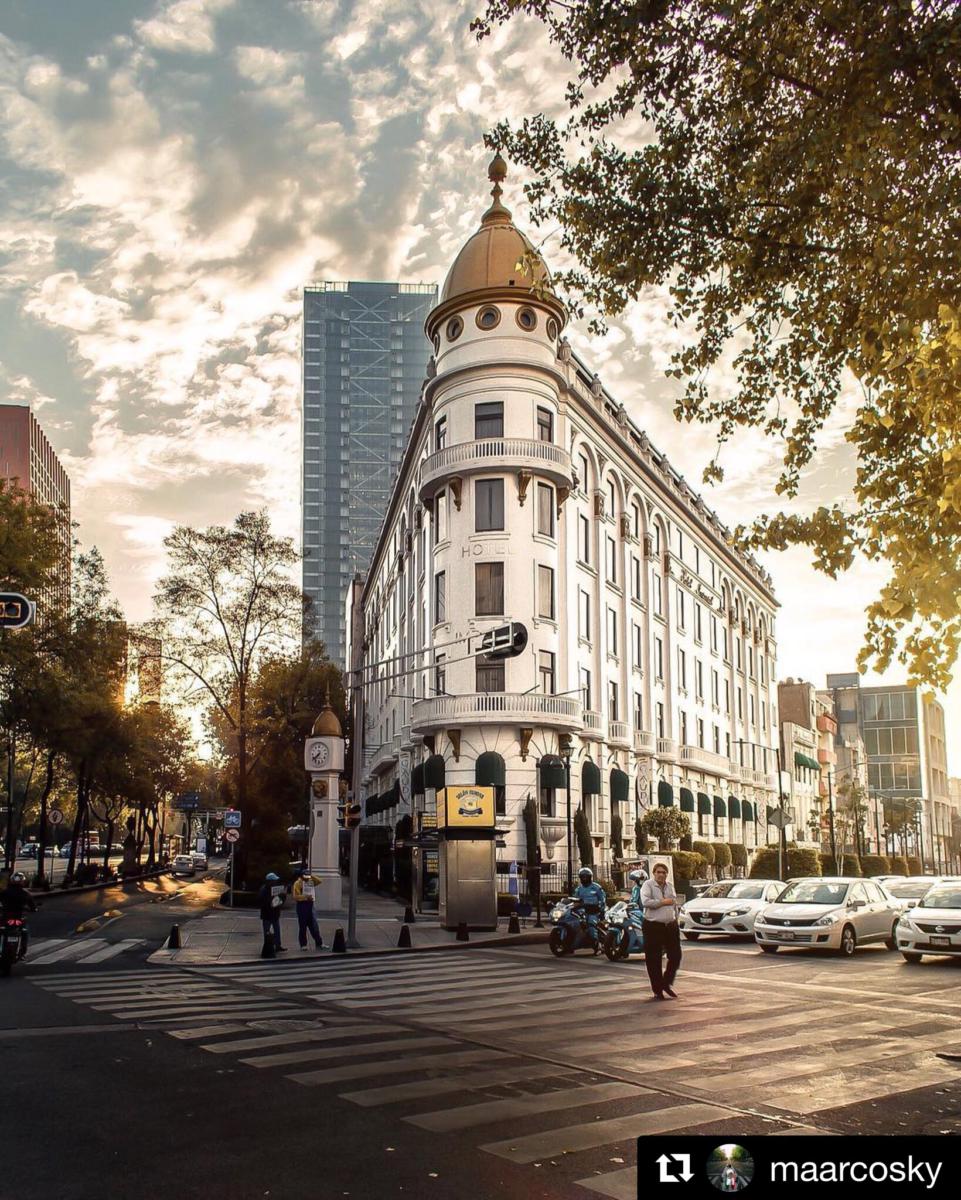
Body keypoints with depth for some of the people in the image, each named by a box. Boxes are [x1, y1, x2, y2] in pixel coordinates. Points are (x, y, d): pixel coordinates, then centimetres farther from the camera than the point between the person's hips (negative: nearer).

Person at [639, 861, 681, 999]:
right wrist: (663, 902, -15)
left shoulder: (670, 886, 14)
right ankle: (658, 990, 9)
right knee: (654, 960, -1)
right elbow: (645, 902, -21)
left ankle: (667, 984, 25)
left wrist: (676, 920, 18)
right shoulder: (648, 885, -5)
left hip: (671, 926, 6)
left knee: (675, 956, 5)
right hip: (653, 927, -5)